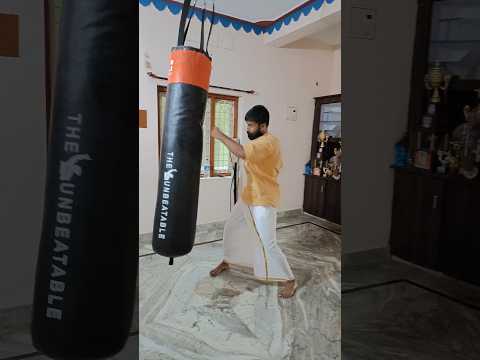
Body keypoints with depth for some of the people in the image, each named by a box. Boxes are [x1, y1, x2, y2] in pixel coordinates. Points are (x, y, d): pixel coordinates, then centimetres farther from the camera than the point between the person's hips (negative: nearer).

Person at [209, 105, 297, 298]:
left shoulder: (268, 141, -23)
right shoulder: (260, 142, 9)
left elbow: (242, 152, -39)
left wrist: (221, 136, -25)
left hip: (263, 201, -10)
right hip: (248, 196, 10)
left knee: (268, 244, -10)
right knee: (230, 228, 18)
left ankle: (289, 281, 7)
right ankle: (226, 262, 40)